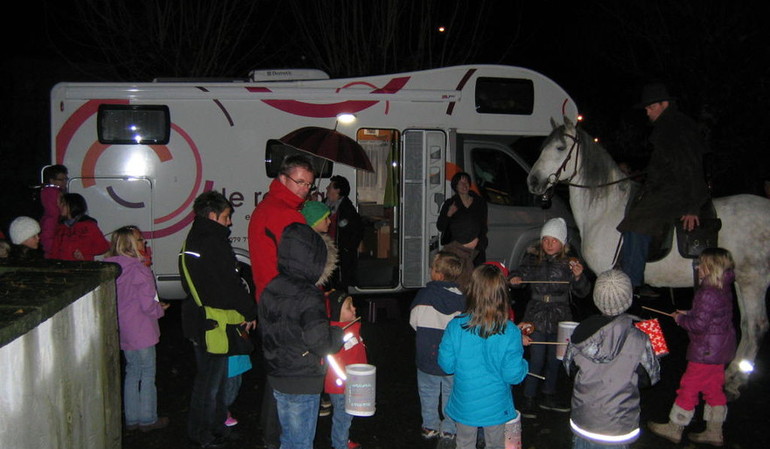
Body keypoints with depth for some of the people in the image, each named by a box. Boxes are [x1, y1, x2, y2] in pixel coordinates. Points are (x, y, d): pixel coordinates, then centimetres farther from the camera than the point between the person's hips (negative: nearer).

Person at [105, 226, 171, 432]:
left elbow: (127, 299, 11)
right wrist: (161, 308, -1)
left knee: (132, 373, 18)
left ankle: (131, 419, 26)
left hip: (123, 331, 7)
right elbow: (148, 305, -21)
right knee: (147, 375, 6)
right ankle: (147, 419, 16)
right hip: (141, 332, -7)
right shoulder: (140, 270, -20)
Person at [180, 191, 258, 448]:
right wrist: (249, 313, -6)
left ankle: (216, 426, 32)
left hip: (199, 319, 10)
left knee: (214, 378, 21)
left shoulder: (193, 241, 13)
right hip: (215, 324, -10)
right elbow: (230, 285, -19)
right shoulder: (213, 243, -18)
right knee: (211, 381, 1)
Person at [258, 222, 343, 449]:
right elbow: (322, 344, -25)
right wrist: (341, 326, -9)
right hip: (303, 385, -7)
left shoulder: (270, 290, 2)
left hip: (277, 379, 7)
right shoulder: (309, 297, -23)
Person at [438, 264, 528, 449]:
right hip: (496, 406, -1)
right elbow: (513, 375, -19)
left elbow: (446, 365, -10)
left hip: (464, 404, 1)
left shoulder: (455, 326, -18)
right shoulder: (510, 332, -21)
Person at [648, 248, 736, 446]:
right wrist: (689, 314, 9)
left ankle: (674, 429, 17)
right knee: (714, 389, 18)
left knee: (689, 387, 4)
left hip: (706, 351, -9)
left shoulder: (708, 294, -26)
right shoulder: (723, 289, 4)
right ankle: (714, 432, 29)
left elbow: (699, 324, -25)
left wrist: (681, 319, -9)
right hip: (720, 348, 9)